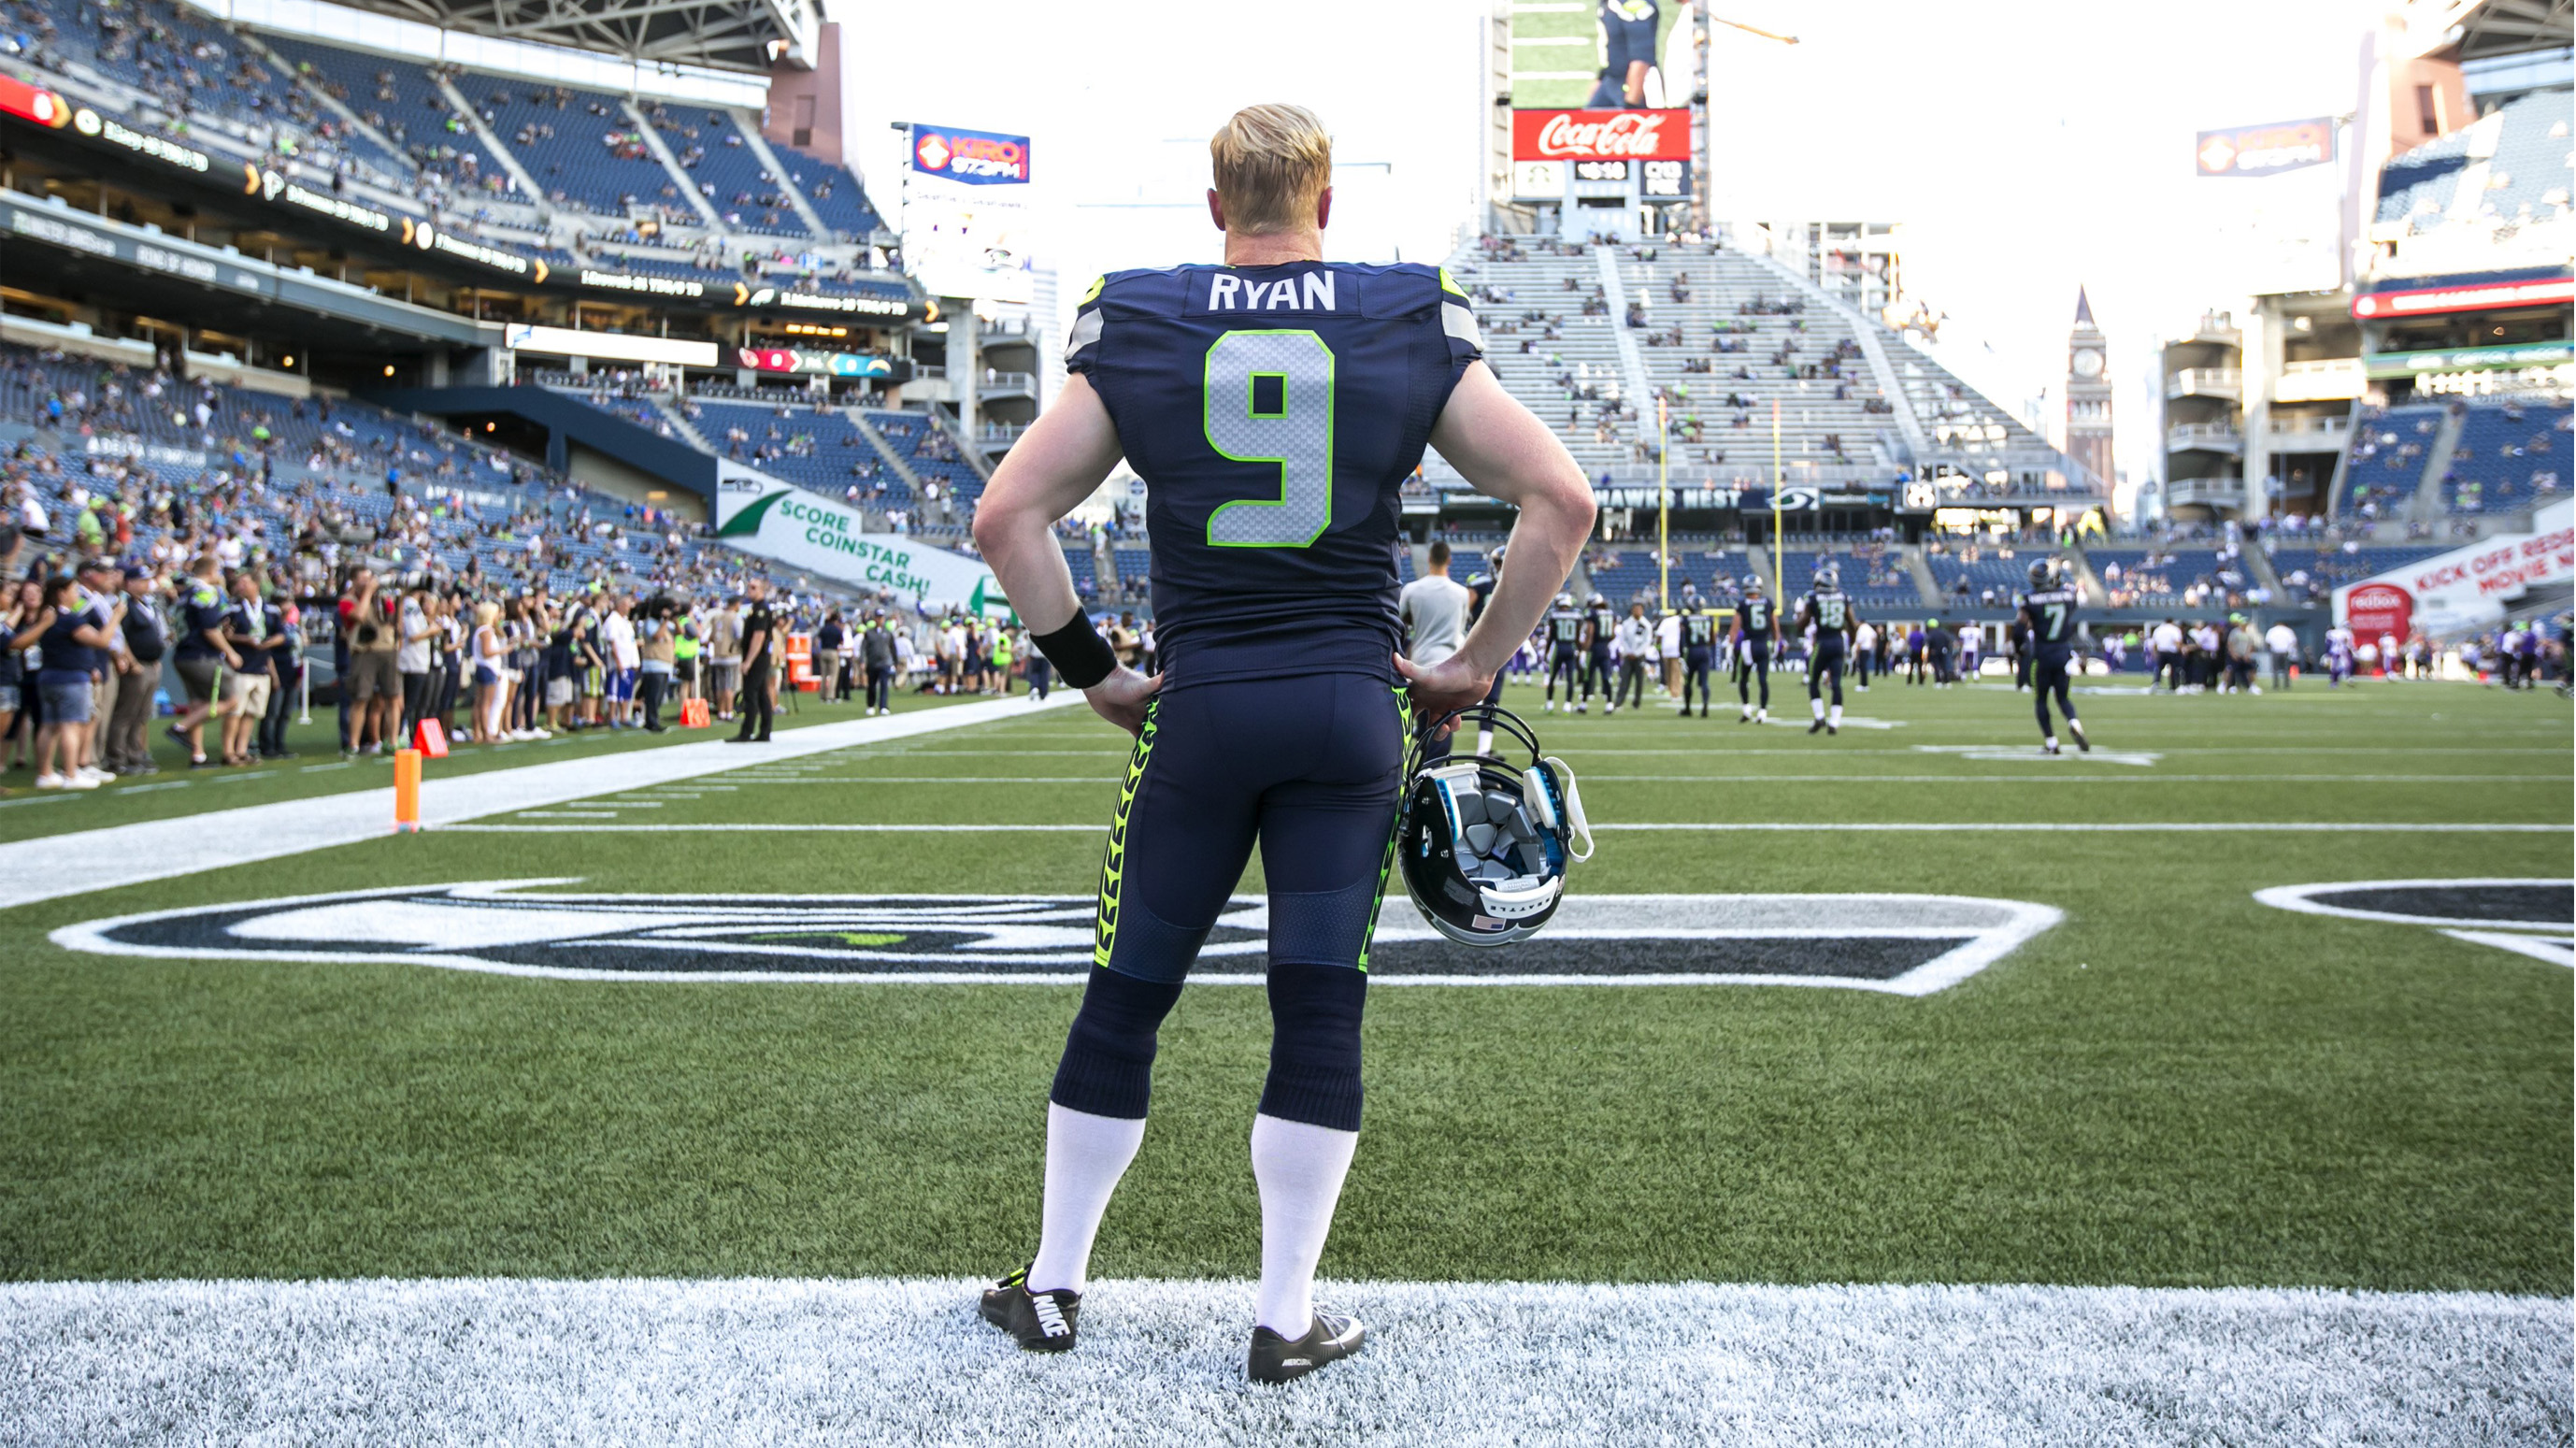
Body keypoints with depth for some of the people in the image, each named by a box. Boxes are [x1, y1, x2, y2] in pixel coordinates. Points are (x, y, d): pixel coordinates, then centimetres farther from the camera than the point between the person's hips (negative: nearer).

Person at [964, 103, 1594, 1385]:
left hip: (1201, 705, 0)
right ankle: (1287, 1319, 15)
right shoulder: (1412, 328, 1)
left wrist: (1088, 669, 6)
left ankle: (1052, 1287, 24)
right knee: (1319, 1011, 6)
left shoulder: (1137, 329, 1)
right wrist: (1478, 666, 5)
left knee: (1125, 999, 12)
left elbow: (1007, 518, -1)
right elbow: (1560, 499, -1)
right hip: (1354, 704, 0)